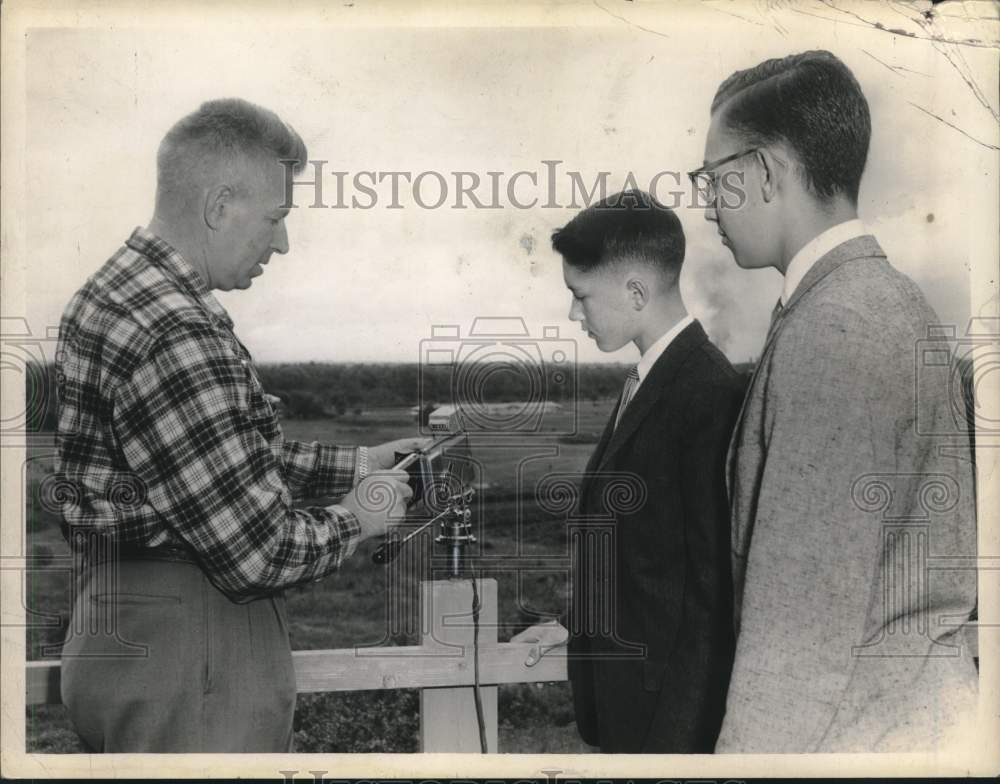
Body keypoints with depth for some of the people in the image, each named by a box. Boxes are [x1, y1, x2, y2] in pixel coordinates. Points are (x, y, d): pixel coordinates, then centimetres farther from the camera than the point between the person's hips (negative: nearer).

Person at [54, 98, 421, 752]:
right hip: (185, 656, -10)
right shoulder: (175, 335, -26)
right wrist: (357, 519, -7)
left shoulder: (116, 289, 9)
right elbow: (258, 553, -25)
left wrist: (351, 465, 14)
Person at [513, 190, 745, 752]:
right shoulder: (647, 381, 8)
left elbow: (713, 585, -20)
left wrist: (676, 738, -18)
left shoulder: (710, 393, -20)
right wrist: (578, 623, 15)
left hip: (668, 701, -8)